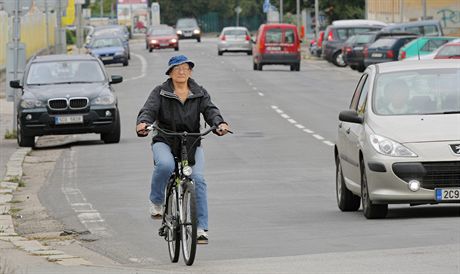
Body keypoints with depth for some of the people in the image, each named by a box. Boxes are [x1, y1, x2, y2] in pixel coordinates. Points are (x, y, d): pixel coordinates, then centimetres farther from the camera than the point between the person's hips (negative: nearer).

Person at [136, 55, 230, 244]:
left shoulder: (200, 94, 9)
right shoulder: (160, 93, 4)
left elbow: (210, 110, -5)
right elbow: (149, 109, -11)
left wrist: (219, 123, -28)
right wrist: (143, 122, -35)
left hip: (192, 144, 2)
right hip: (164, 142, -2)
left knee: (198, 180, -16)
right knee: (165, 165, -35)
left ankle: (201, 228, -13)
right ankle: (156, 202, -7)